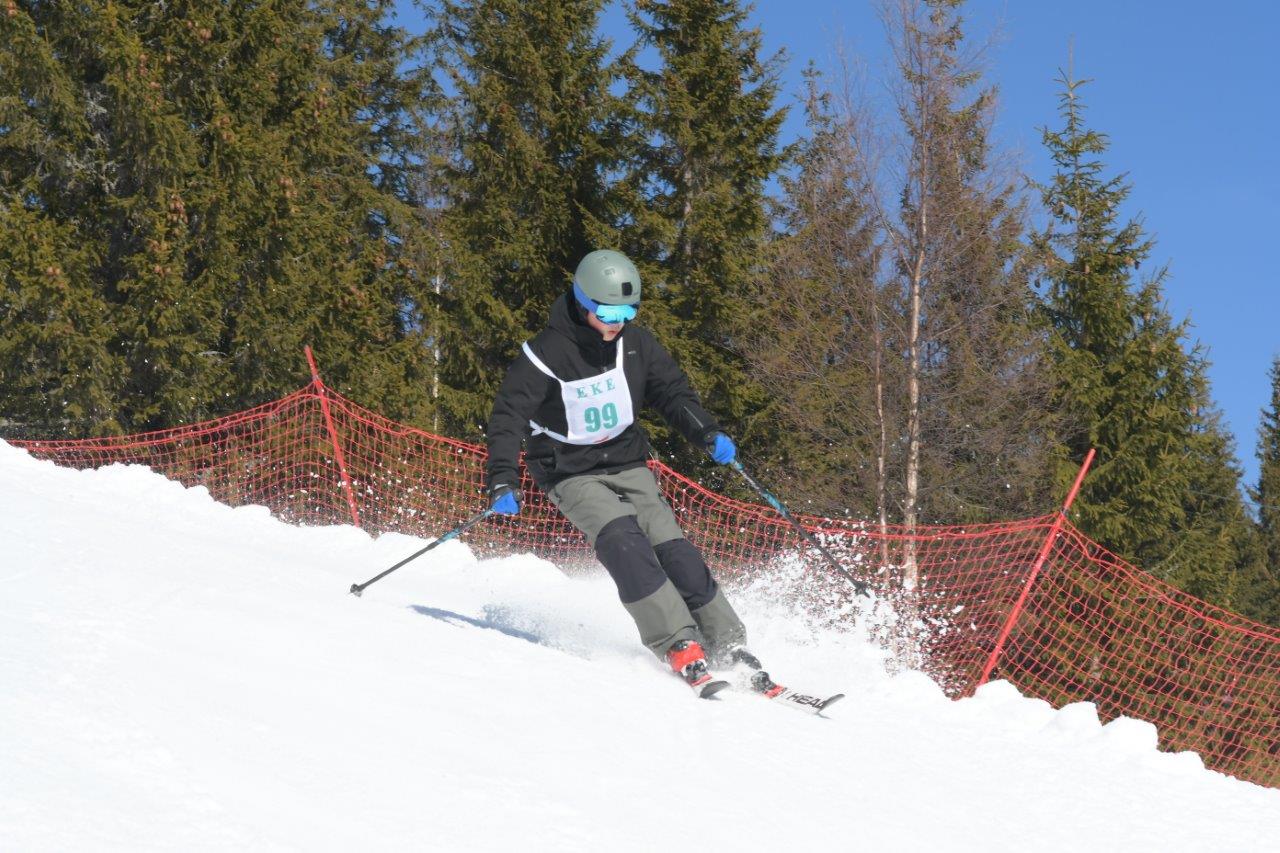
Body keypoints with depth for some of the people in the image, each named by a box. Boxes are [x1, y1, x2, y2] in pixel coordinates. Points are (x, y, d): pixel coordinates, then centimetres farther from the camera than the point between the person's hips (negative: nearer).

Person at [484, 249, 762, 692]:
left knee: (675, 552, -9)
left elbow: (671, 391, 7)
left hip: (628, 465, 4)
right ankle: (679, 646, -29)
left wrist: (707, 432, -10)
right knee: (624, 544, -27)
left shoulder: (636, 343, -3)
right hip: (573, 475, -4)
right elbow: (508, 415, -18)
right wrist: (503, 480, -30)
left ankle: (729, 645, 0)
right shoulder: (547, 353, -18)